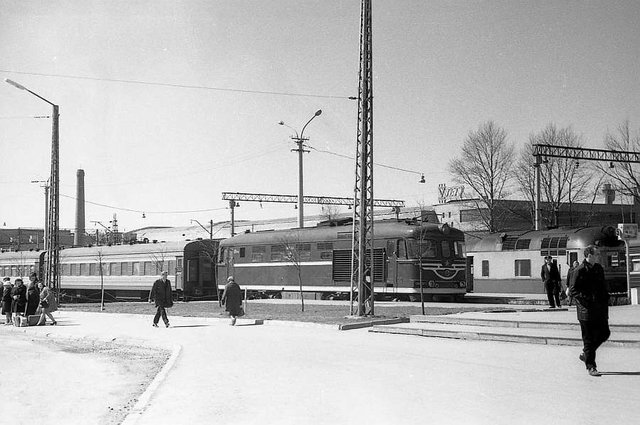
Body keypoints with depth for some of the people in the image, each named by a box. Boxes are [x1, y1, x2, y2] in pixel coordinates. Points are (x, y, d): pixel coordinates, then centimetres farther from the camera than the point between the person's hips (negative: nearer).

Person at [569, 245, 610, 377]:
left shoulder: (599, 269, 11)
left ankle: (585, 353, 27)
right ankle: (590, 367, 7)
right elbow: (573, 291, -11)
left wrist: (605, 301, 9)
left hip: (600, 309, 7)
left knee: (604, 333, 8)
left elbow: (604, 287, 21)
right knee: (588, 338, -1)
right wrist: (586, 299, -21)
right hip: (586, 310, -7)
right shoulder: (579, 271, -11)